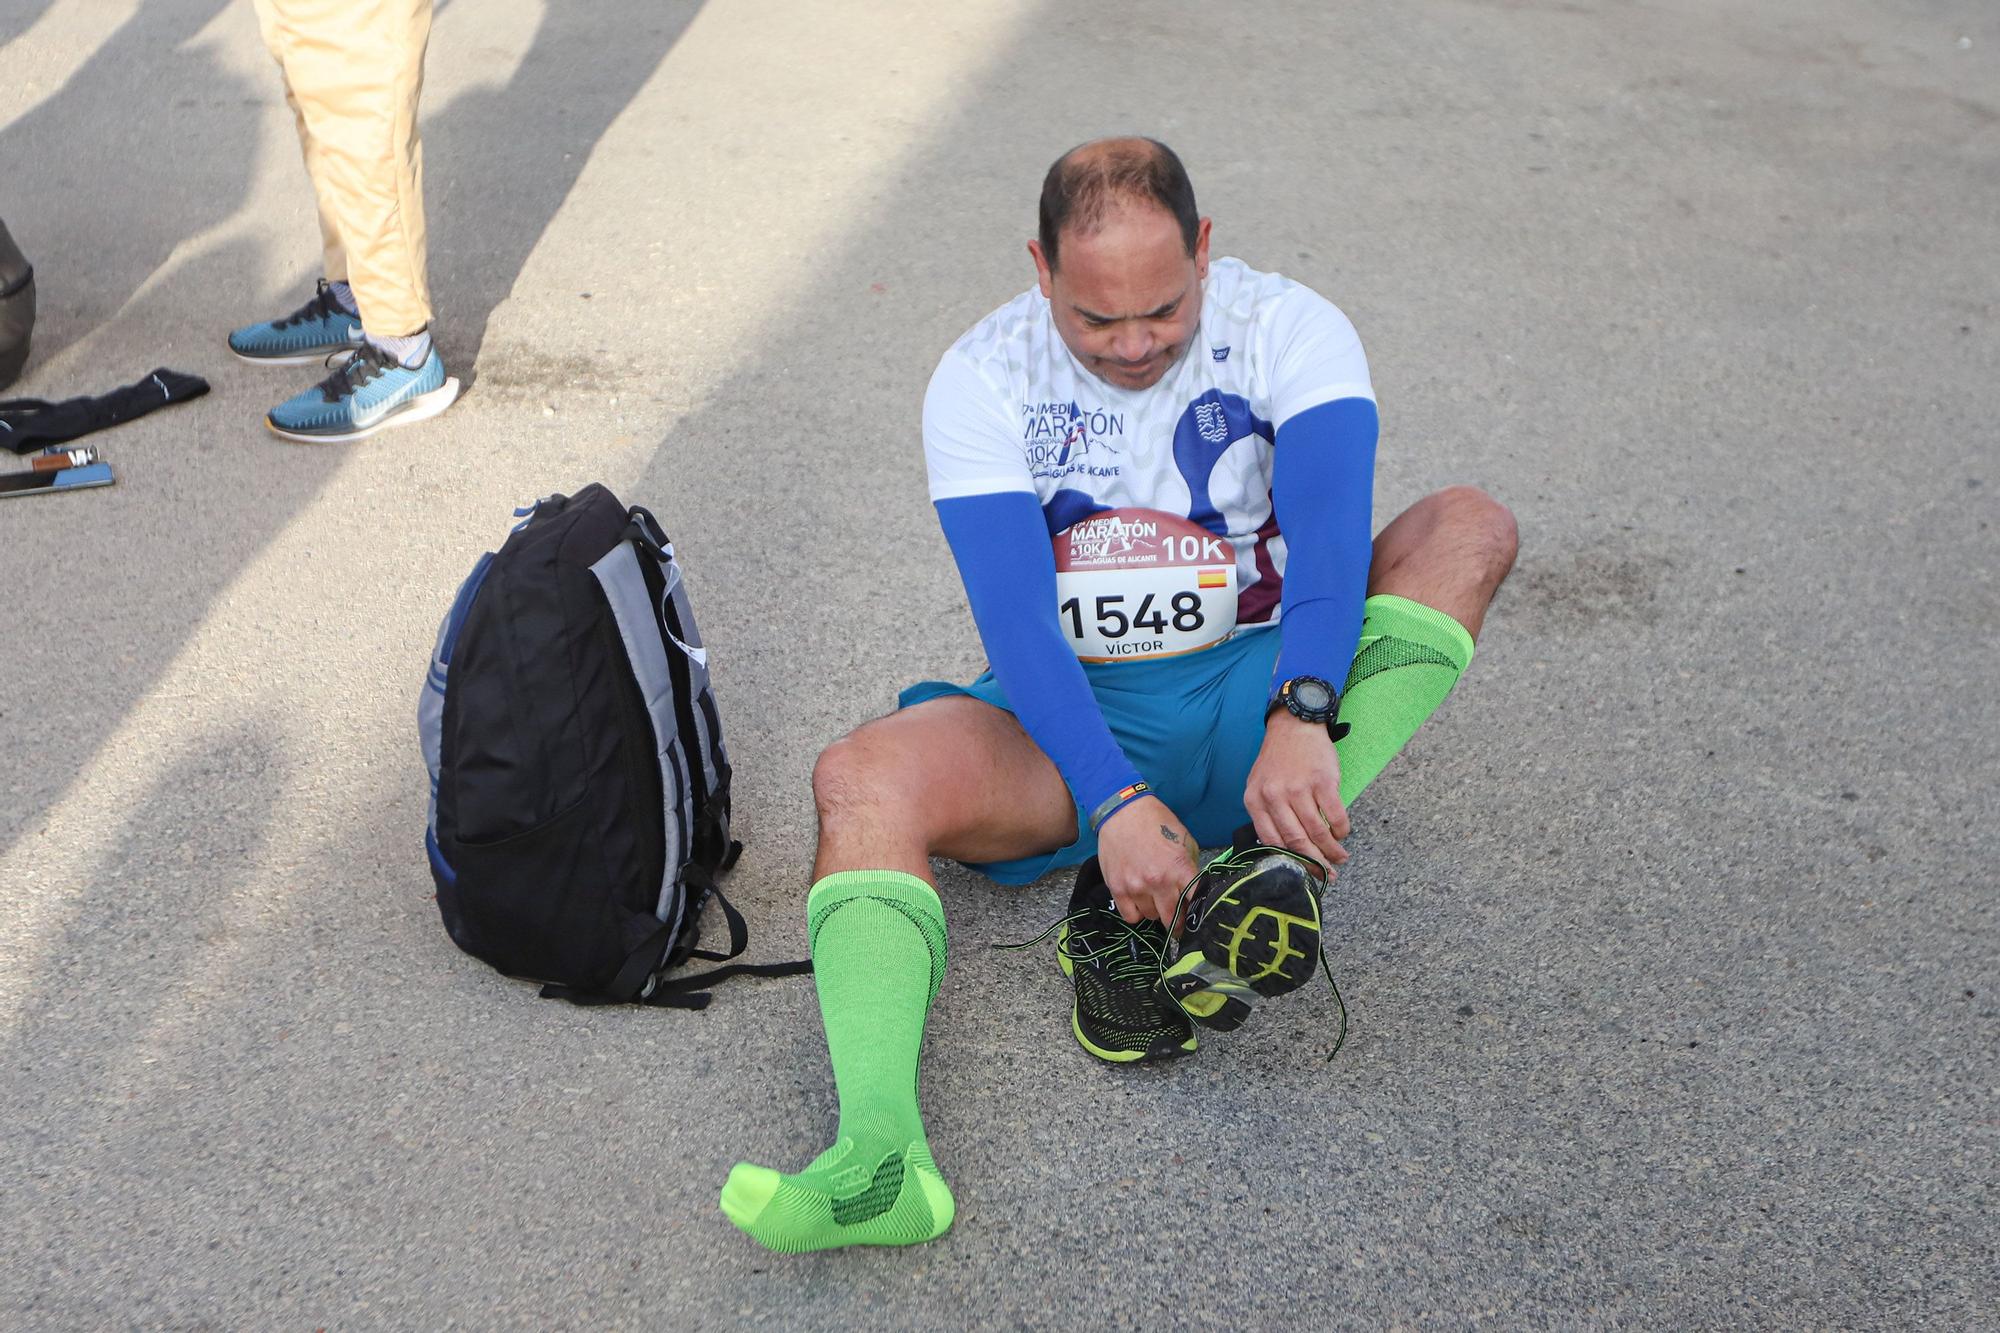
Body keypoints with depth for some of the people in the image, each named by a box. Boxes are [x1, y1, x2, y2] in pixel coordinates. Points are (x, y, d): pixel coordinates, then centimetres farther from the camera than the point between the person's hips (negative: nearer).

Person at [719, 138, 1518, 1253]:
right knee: (863, 780, -28)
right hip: (1070, 716, 0)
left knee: (1472, 525, -21)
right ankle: (881, 1154, -45)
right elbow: (1015, 619, -18)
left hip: (1256, 700, 1)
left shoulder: (1291, 329, -6)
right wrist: (1116, 799, -32)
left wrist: (1299, 720, -40)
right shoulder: (983, 379, -7)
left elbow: (1330, 533, -22)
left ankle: (1283, 854, -37)